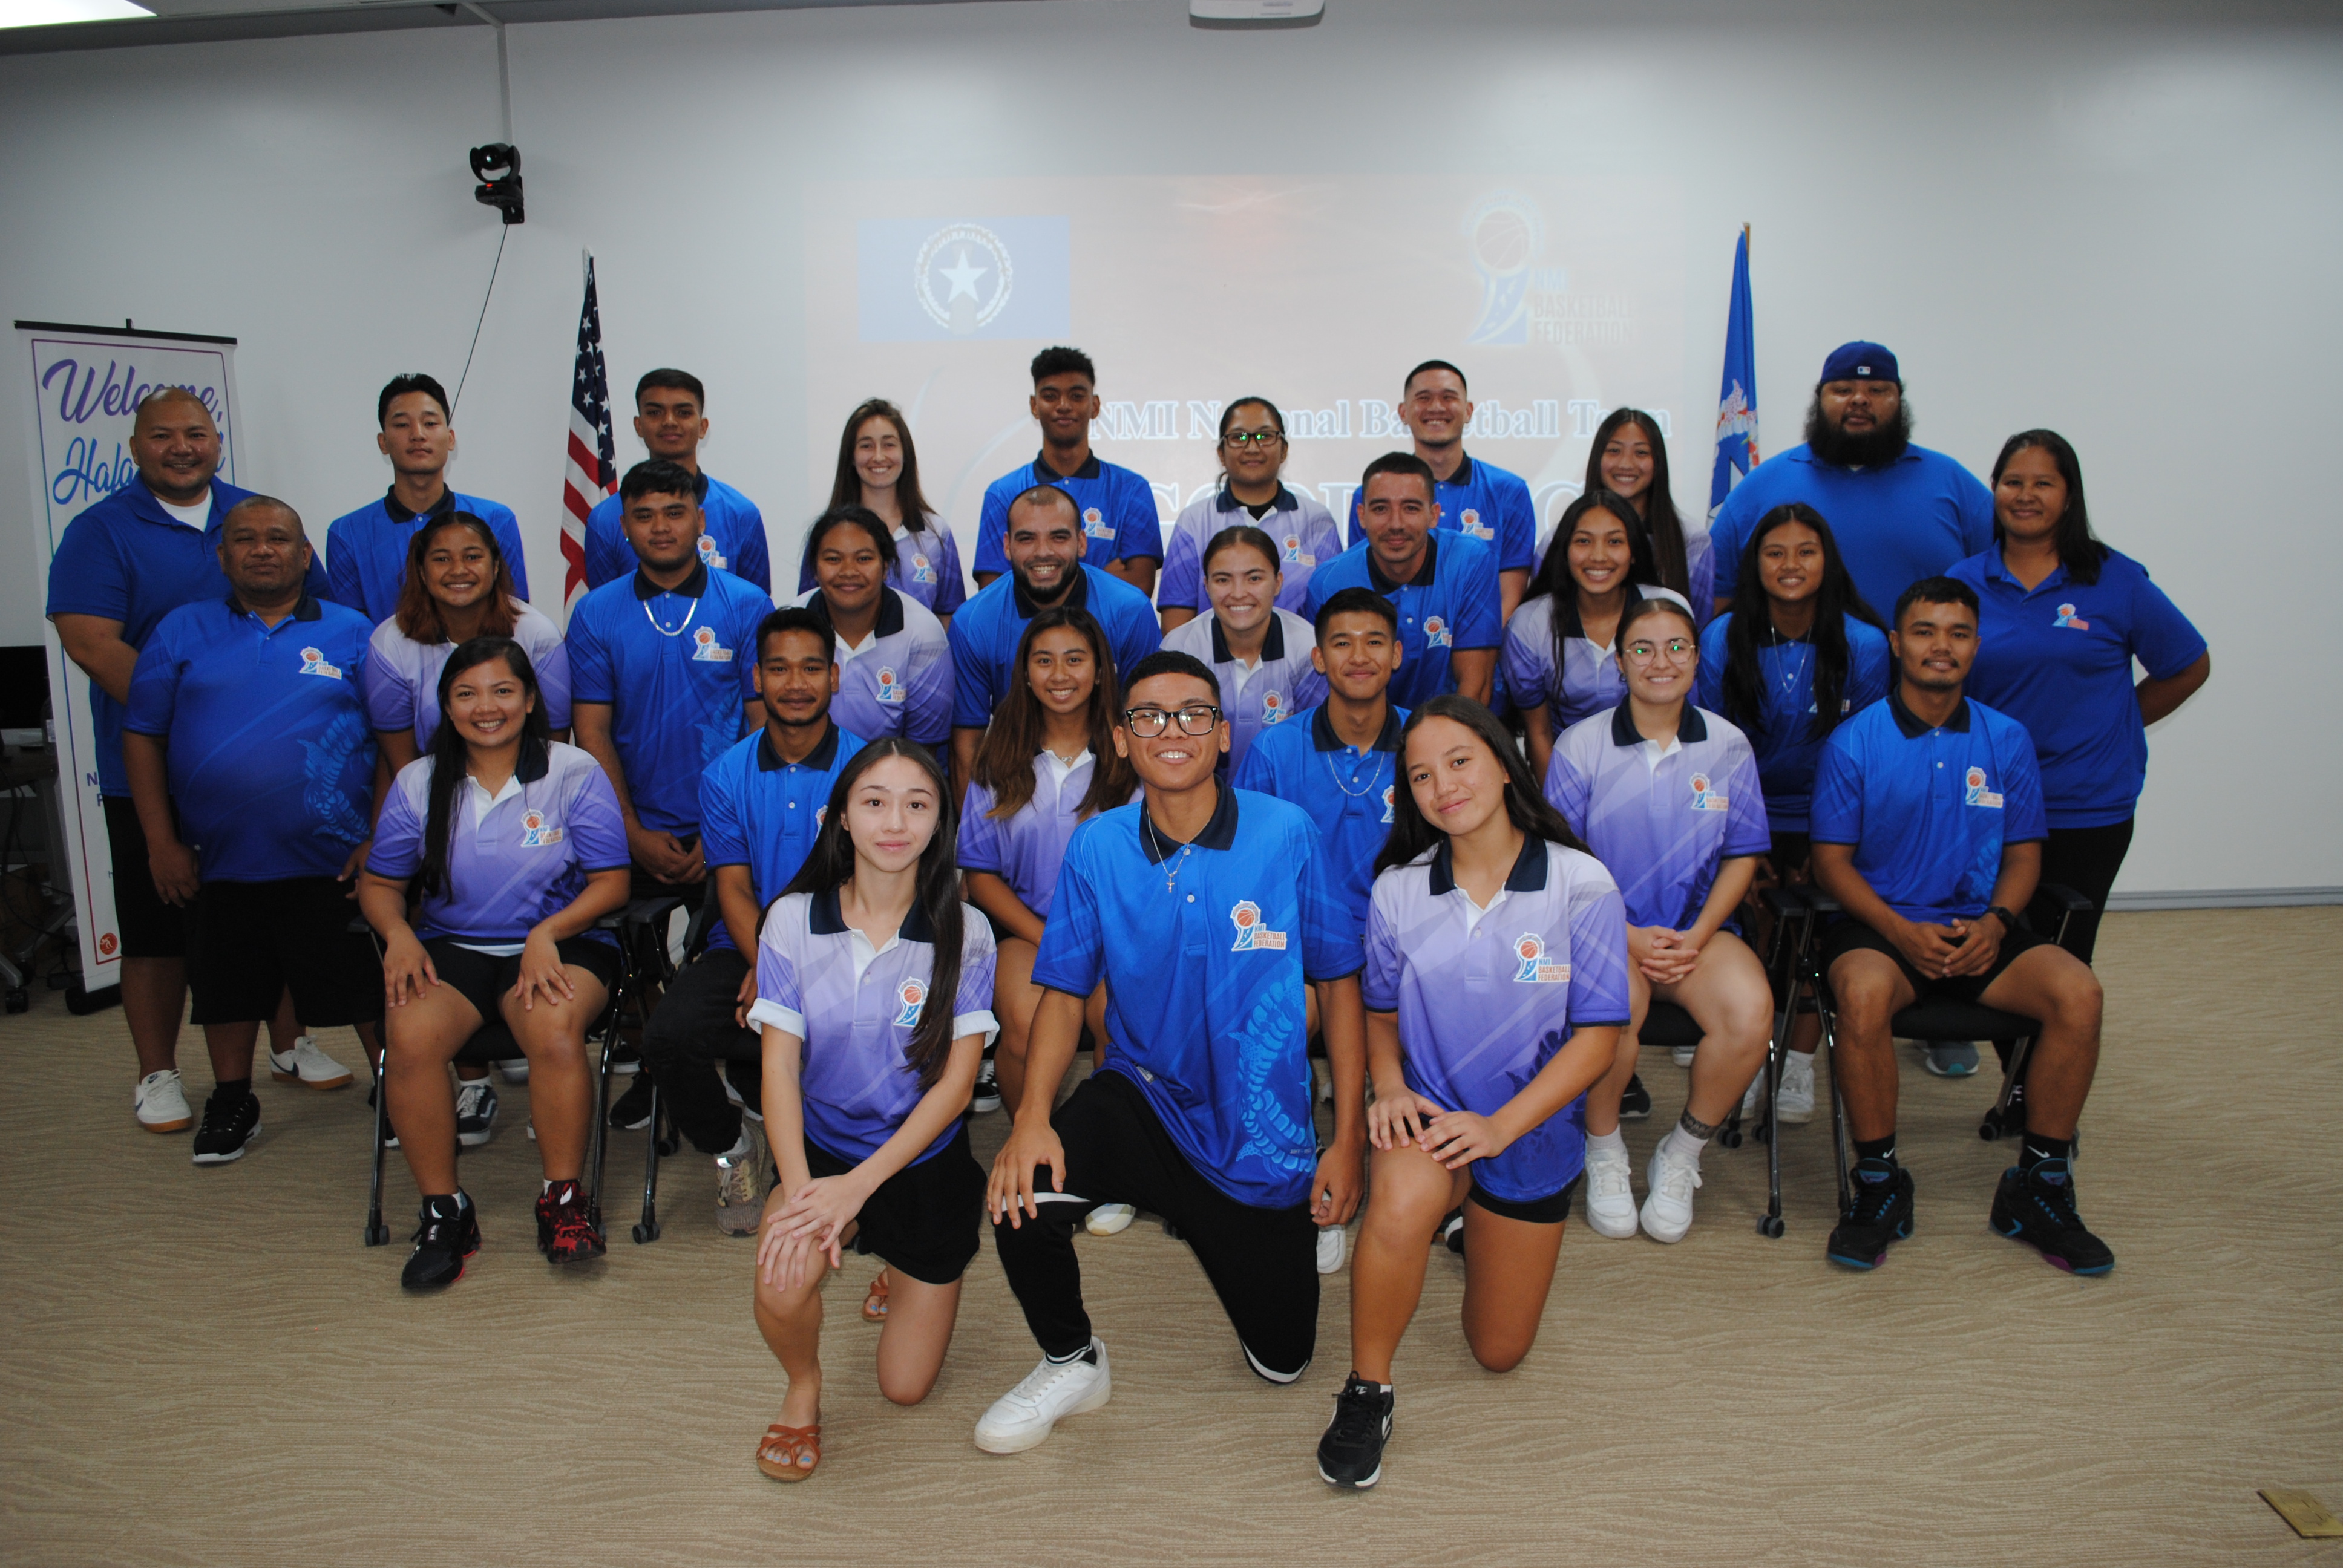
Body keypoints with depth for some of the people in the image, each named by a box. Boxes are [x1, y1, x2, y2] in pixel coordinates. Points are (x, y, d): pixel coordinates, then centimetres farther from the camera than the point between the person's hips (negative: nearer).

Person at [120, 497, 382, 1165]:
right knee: (228, 985, 14)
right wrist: (162, 842, -1)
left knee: (365, 984, 3)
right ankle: (232, 1103, 31)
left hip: (334, 860, -2)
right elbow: (143, 736, 5)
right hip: (218, 861, 2)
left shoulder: (351, 633, 3)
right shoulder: (182, 631, 7)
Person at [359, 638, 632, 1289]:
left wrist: (548, 932, -17)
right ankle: (443, 1209, -11)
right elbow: (379, 882, 14)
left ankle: (563, 1198, -15)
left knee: (554, 1028, -35)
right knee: (410, 1037, -29)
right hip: (452, 946, 3)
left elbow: (611, 882, -1)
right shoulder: (418, 783, 9)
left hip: (560, 944, -2)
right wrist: (398, 934, -9)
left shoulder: (575, 773, 0)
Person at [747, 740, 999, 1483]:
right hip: (824, 1146, 0)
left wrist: (858, 1184, -22)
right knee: (783, 1281, -31)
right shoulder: (793, 920, -9)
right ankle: (802, 1388, 5)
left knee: (905, 1387, 8)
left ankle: (904, 1268, 41)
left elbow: (955, 1082, -14)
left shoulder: (964, 932, -13)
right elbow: (780, 1065, -11)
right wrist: (797, 1186, -26)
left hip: (925, 1160, 0)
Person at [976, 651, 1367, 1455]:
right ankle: (1072, 1363, 3)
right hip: (1142, 1095, 1)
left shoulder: (1287, 833, -13)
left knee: (1283, 1359, 9)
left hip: (1263, 1128, 0)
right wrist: (1032, 1117, -20)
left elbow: (1339, 986, -5)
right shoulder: (1096, 847, -7)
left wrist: (1348, 1139, -6)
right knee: (1020, 1197, -30)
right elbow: (1065, 995, -3)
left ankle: (1224, 1231, 42)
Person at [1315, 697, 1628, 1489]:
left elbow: (1598, 1035, -12)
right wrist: (1390, 1088, -13)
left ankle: (1483, 1231, 46)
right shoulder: (1399, 890, -7)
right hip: (1430, 1110, 0)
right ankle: (1367, 1391, -12)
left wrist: (1499, 1126, -20)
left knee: (1498, 1354, 13)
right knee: (1400, 1205, -38)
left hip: (1530, 1129, 0)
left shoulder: (1581, 886, -14)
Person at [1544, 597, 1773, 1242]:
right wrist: (1628, 937, -14)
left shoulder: (1728, 746, 5)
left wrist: (1697, 936, -8)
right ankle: (1604, 1152, -4)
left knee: (1750, 1011, -28)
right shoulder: (1581, 745, -1)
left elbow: (1742, 857, 8)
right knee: (1617, 1001, -36)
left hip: (1697, 929, 2)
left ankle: (1680, 1158, -1)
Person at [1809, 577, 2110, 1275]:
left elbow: (2023, 854, 11)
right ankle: (1878, 1185, -15)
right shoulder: (1854, 741, -2)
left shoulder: (2007, 739, 7)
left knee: (2078, 991, -24)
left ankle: (2040, 1185, -5)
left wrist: (1995, 923, -10)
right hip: (1882, 924, -3)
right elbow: (1832, 859, -2)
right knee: (1863, 993, -36)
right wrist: (1900, 931, -17)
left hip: (1980, 930, 3)